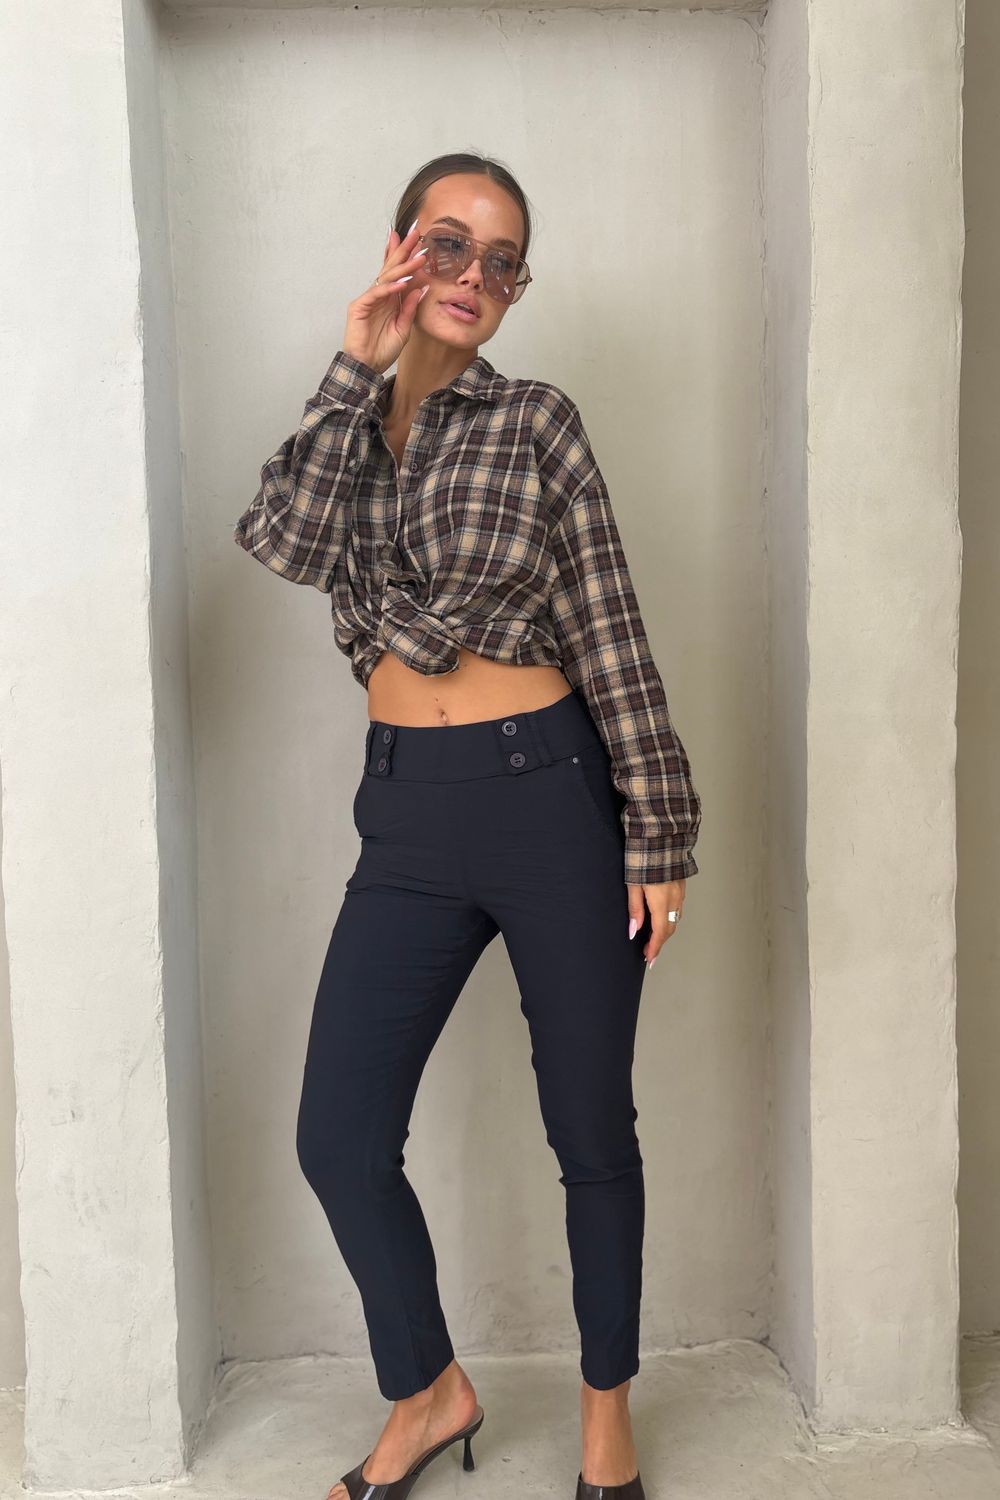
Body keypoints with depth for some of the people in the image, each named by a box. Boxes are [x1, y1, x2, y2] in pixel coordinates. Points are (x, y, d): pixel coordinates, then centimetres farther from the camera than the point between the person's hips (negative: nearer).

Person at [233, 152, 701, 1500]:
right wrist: (360, 369, -10)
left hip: (553, 795, -3)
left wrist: (658, 835, -6)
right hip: (409, 816, 3)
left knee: (590, 1128, 10)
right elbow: (291, 546, -11)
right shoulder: (341, 416, 11)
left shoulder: (536, 423, 1)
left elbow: (611, 639, -3)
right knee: (339, 1140, 3)